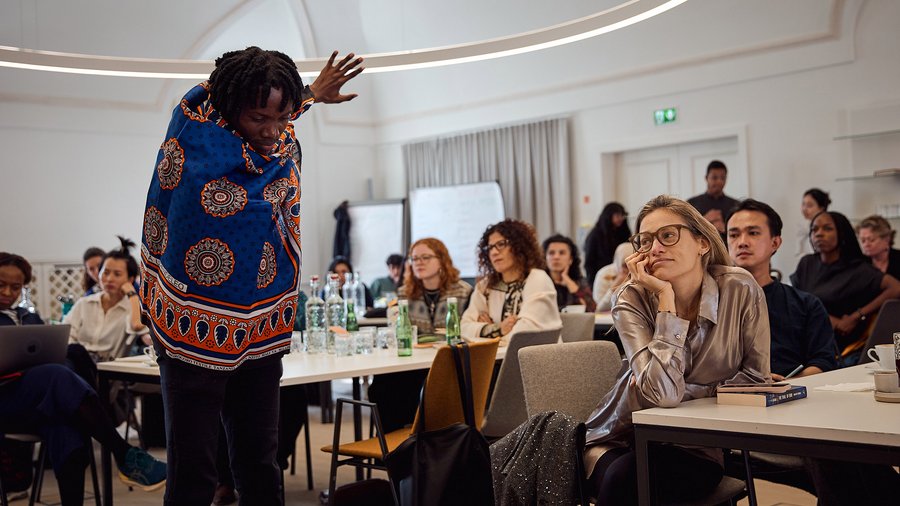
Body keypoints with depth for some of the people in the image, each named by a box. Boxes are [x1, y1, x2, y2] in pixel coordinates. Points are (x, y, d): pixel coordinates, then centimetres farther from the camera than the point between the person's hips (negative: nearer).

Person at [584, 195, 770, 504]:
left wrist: (683, 393, -14)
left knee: (629, 478, -31)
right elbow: (663, 393, -28)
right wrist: (666, 298, -26)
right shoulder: (632, 300, -15)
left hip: (698, 446, 0)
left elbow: (756, 378, -4)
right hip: (622, 437, 1)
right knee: (619, 476, -33)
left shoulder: (740, 289, -12)